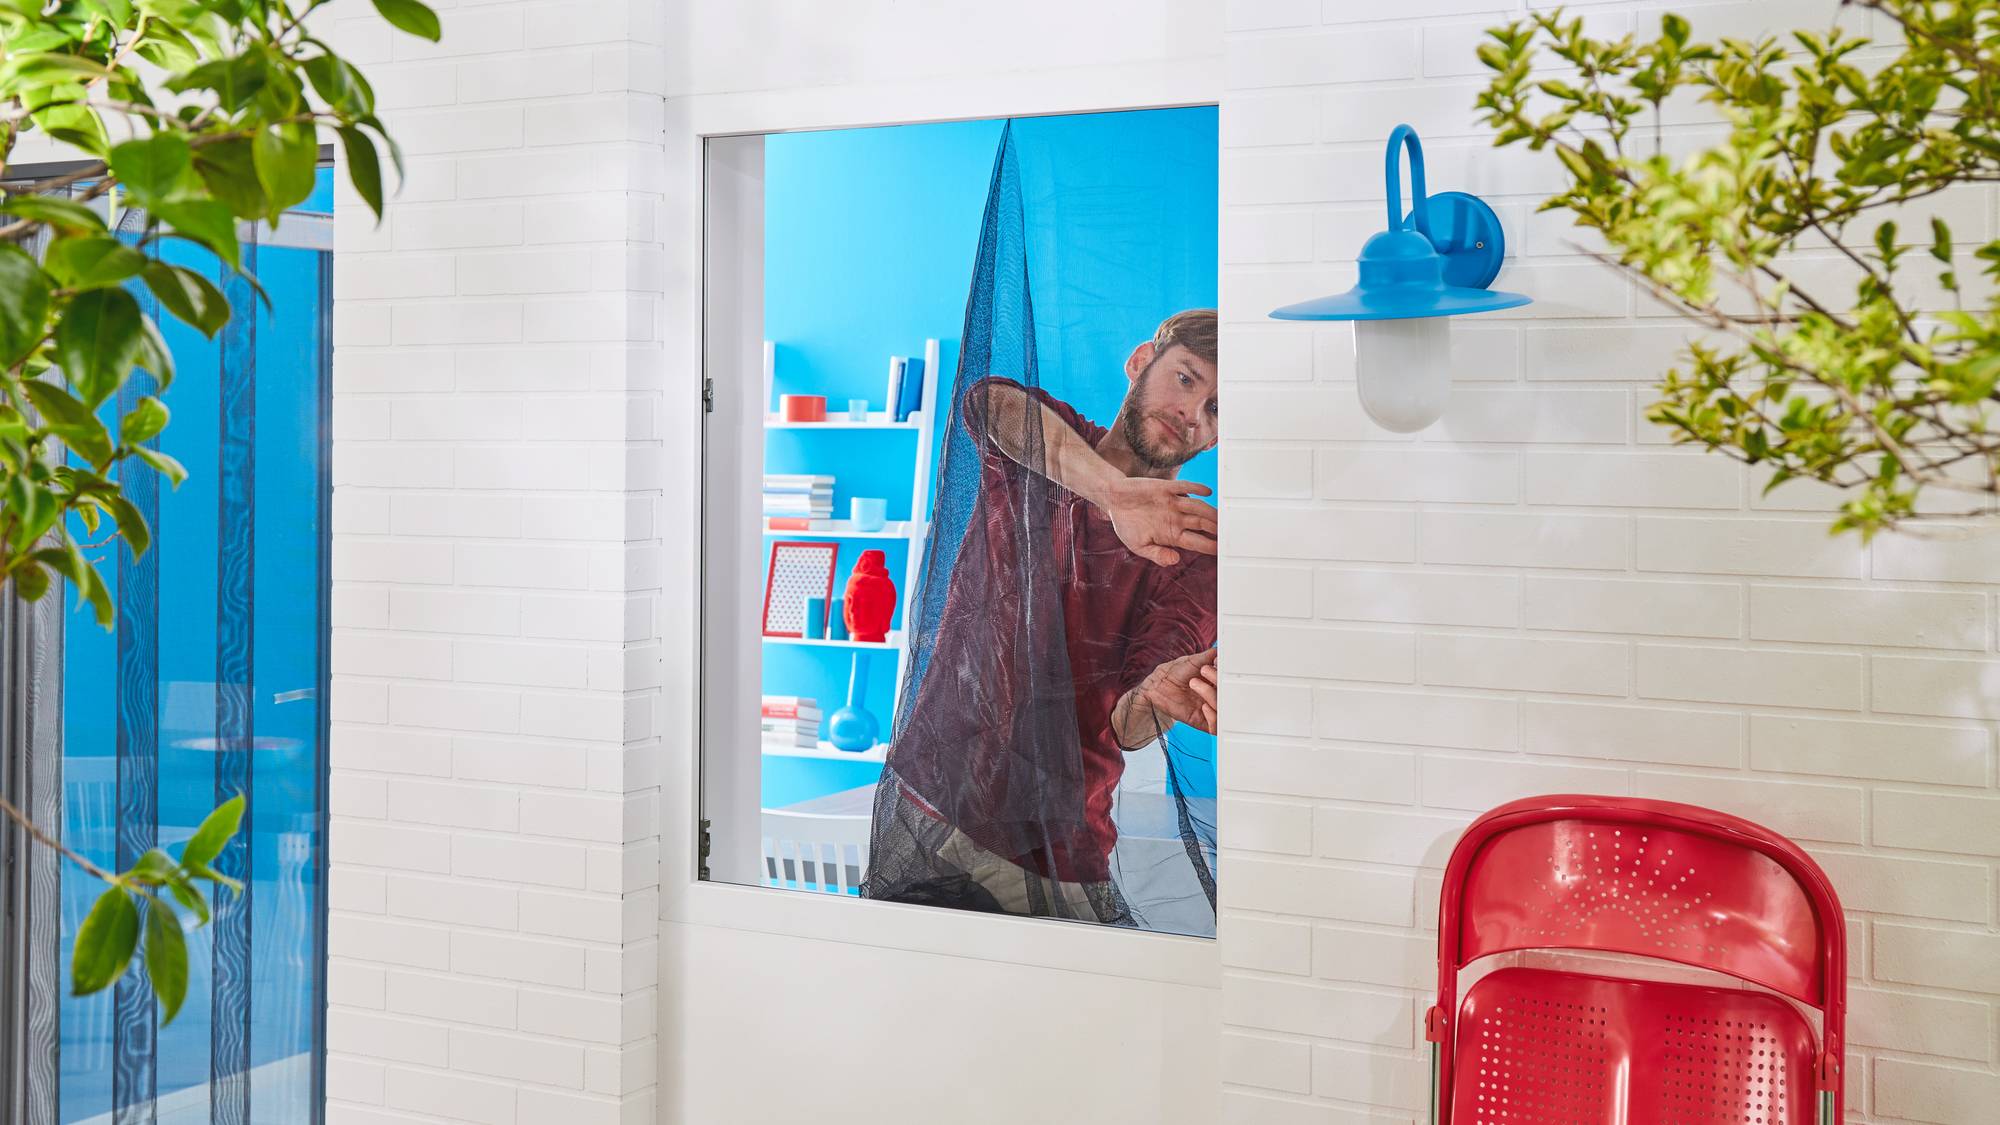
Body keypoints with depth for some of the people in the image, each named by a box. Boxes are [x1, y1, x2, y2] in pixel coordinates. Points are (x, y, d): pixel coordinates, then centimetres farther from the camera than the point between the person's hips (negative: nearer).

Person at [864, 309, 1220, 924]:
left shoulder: (1196, 554, -3)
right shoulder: (1034, 447, 2)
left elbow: (1124, 728, -15)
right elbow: (987, 402, -25)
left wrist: (1158, 701, -40)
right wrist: (1113, 491, -38)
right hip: (923, 799, 1)